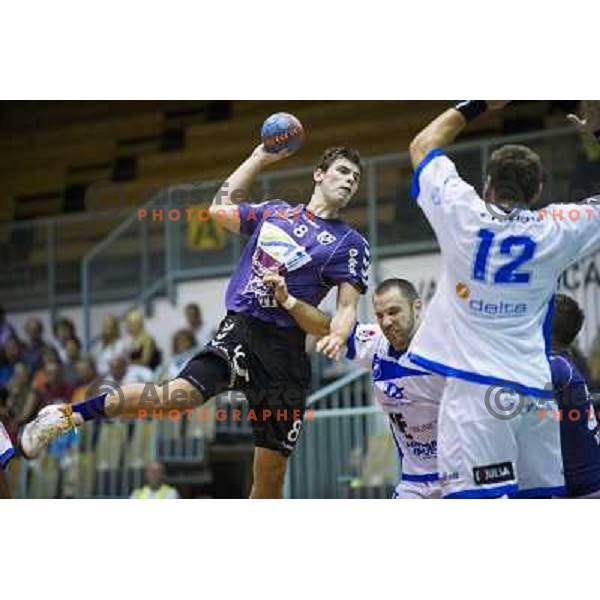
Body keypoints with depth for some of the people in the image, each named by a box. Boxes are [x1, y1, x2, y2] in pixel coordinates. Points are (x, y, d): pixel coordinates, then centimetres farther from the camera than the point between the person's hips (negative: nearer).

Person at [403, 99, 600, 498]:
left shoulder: (462, 214, -1)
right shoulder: (557, 228, 3)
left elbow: (423, 145, 16)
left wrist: (478, 105, 25)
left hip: (474, 385, -3)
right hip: (534, 386, 3)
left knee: (480, 496, -13)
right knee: (544, 492, 13)